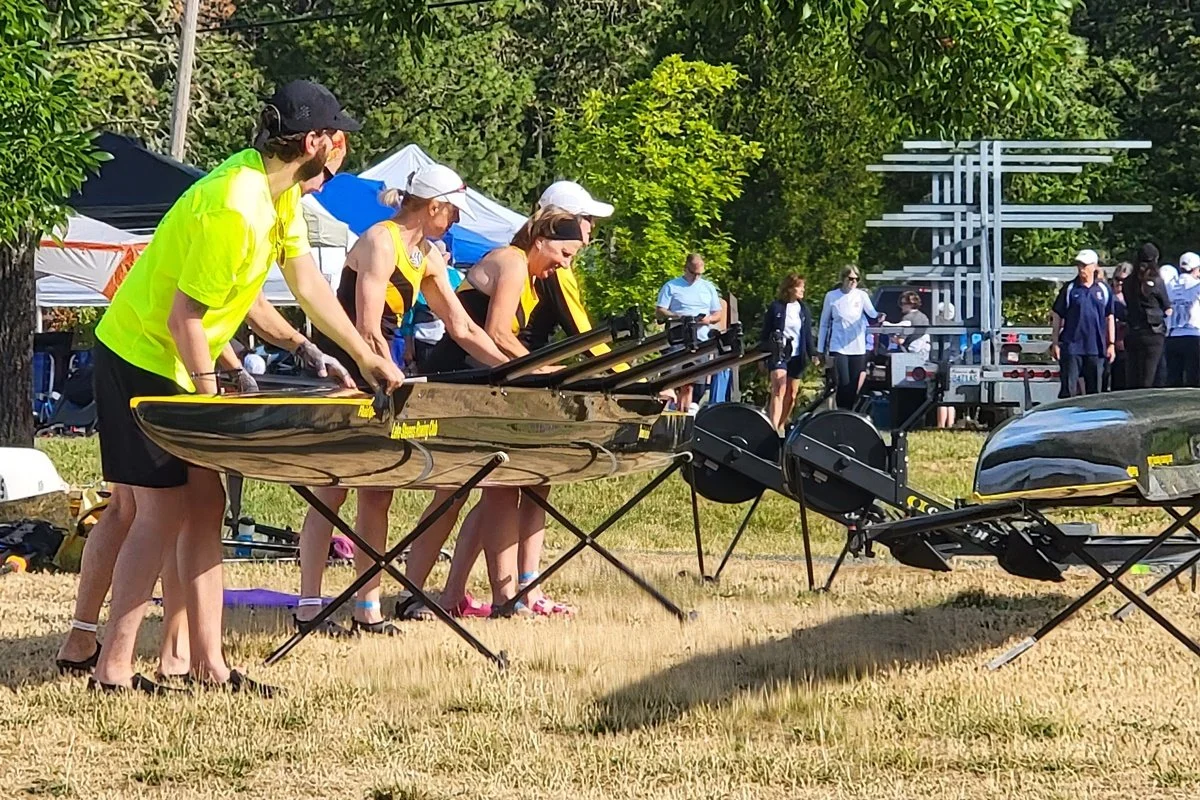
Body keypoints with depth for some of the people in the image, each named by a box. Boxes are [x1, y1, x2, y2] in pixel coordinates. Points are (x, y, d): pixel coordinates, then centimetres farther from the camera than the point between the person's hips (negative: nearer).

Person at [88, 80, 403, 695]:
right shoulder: (235, 210, -28)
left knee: (204, 505, 6)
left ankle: (208, 664, 8)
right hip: (140, 361, -10)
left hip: (176, 364, 10)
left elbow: (307, 283, 12)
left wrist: (365, 356, 13)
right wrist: (210, 398, -15)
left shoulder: (281, 191, 2)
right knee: (164, 512, -9)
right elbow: (185, 316, -24)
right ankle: (112, 669, -6)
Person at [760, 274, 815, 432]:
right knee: (778, 391, -19)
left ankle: (780, 426, 19)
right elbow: (765, 333, 0)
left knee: (791, 395, 7)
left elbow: (808, 334, 13)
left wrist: (812, 353, 0)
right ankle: (772, 428, -28)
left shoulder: (804, 309, 9)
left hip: (797, 356, 5)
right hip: (778, 354, -5)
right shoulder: (775, 307, -2)